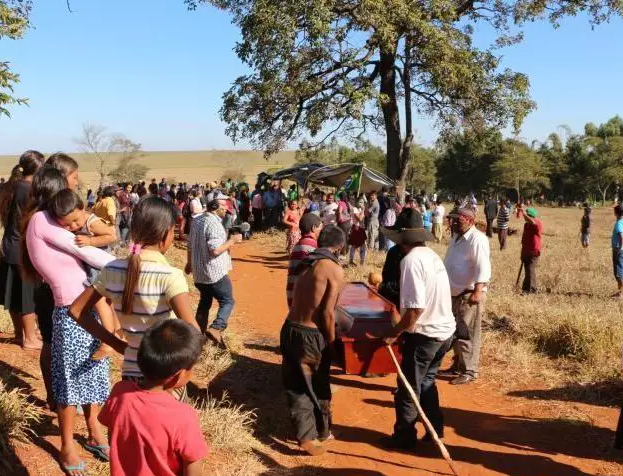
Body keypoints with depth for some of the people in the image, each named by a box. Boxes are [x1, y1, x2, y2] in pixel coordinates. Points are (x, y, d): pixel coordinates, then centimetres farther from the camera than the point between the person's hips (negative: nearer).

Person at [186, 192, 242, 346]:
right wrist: (232, 240, -16)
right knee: (227, 301, 1)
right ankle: (215, 328, -17)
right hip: (215, 272, -8)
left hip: (199, 271, 8)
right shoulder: (214, 224, -21)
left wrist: (189, 262, 29)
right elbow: (215, 250, -28)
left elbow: (190, 245, 16)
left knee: (204, 302, 20)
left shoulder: (196, 221, 7)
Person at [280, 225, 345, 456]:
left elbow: (303, 301, 11)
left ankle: (306, 434, 20)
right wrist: (331, 343, -4)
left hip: (290, 329, 6)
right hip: (311, 335, -6)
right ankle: (320, 433, 29)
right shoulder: (335, 269, -13)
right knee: (319, 386, 13)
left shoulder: (308, 263, 8)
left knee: (297, 385, 16)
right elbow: (327, 313, -17)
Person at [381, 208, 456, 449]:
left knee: (408, 388, 9)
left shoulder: (411, 260, -20)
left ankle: (404, 436, 23)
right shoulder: (431, 255, 7)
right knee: (426, 382, 25)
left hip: (425, 335, -8)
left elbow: (415, 308, -26)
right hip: (445, 330, 8)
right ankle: (436, 430, 35)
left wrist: (394, 333, -13)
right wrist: (402, 329, 17)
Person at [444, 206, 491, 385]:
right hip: (455, 293, 10)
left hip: (470, 294, -10)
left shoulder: (477, 239, -17)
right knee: (456, 332, 17)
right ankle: (458, 366, 30)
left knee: (467, 334, -3)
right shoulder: (457, 238, 13)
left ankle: (469, 371, 6)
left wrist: (478, 291, -33)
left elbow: (483, 268, -25)